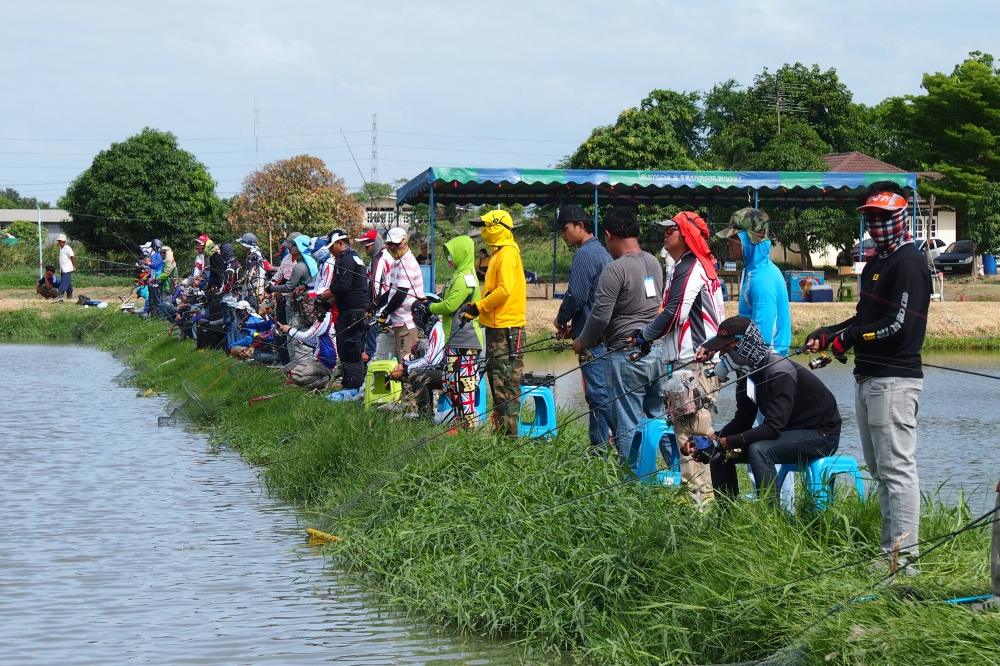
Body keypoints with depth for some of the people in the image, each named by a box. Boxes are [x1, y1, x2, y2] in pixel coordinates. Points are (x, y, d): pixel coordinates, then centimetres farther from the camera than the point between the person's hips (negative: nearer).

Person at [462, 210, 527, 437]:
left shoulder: (507, 253, -12)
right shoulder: (499, 253, 19)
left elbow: (504, 290, -21)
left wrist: (478, 307, -14)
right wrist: (475, 309, 11)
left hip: (506, 328, -11)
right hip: (496, 326, 11)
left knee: (506, 383, -9)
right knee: (496, 378, 14)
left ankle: (508, 432, -7)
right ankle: (500, 430, 20)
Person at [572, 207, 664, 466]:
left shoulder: (615, 270, -15)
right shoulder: (654, 263, 9)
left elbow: (600, 315, -15)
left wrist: (583, 342, 3)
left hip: (626, 356, -7)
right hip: (656, 351, 7)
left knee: (628, 425, -1)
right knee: (656, 418, 13)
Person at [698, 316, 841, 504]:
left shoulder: (780, 372, -28)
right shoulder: (746, 372, 0)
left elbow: (773, 428, -34)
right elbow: (742, 421, 5)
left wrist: (728, 441, -32)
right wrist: (714, 440, -12)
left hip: (821, 434, -9)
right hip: (788, 431, 9)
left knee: (759, 450, -34)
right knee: (720, 456, 1)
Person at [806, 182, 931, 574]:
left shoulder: (909, 263, -11)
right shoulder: (875, 265, 21)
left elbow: (898, 325, -18)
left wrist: (848, 339, -11)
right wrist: (829, 333, 8)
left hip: (894, 379, -11)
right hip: (868, 377, 11)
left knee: (896, 467, -11)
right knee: (879, 468, 13)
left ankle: (904, 557, -10)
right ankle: (890, 549, 19)